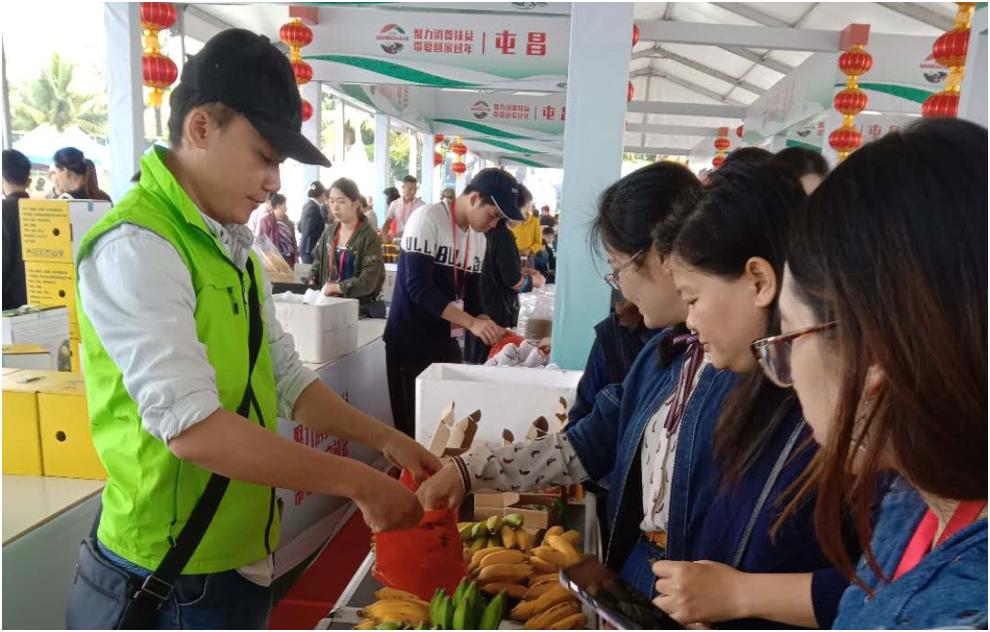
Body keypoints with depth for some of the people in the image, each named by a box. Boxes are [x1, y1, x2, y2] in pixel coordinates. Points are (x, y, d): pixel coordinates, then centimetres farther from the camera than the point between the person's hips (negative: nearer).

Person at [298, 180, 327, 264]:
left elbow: (300, 228, 18)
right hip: (311, 249, -10)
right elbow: (310, 232, -20)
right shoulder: (314, 208, -16)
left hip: (305, 248, 10)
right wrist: (325, 231, -9)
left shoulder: (307, 205, 12)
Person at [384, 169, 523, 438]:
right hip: (411, 342, -7)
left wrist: (491, 330, -5)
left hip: (447, 343, 7)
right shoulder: (427, 219, -14)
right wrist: (472, 323, -28)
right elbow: (419, 287, -23)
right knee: (412, 425, 0)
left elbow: (471, 296, 12)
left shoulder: (479, 239, 8)